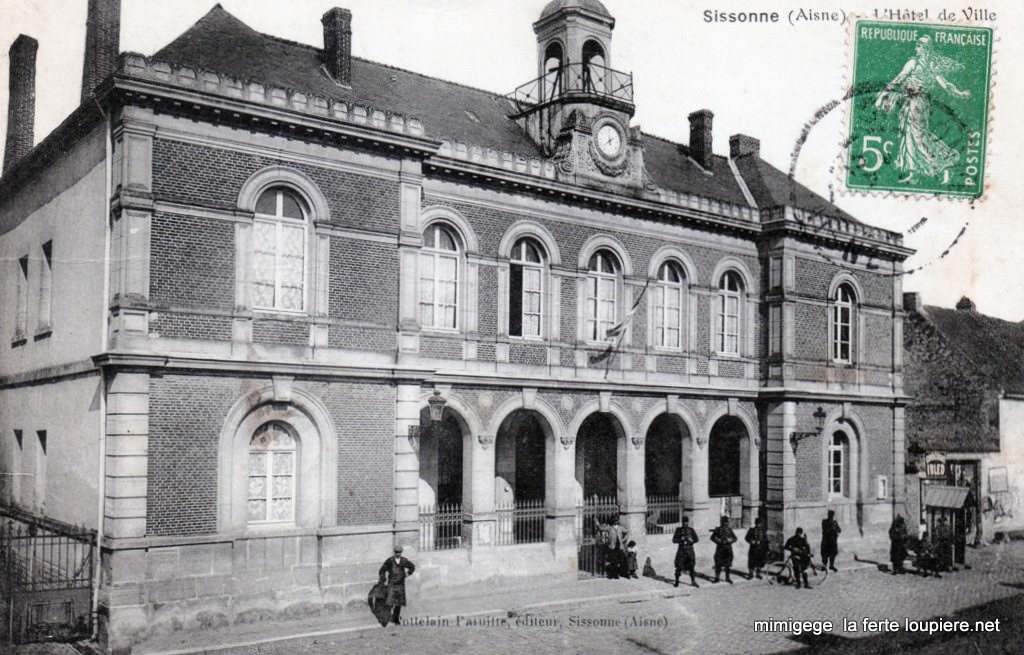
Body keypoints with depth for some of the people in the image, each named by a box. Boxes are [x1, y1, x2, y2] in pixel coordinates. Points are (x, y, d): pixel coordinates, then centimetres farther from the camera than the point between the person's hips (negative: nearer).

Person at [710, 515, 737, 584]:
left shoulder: (729, 529, 6)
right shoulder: (718, 529, 0)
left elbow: (735, 538, 8)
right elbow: (712, 537, 4)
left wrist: (730, 540, -12)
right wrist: (718, 540, -12)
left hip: (728, 549, 2)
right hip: (720, 548, -2)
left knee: (727, 564, 6)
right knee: (718, 564, -2)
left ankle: (727, 577, 17)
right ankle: (717, 578, 7)